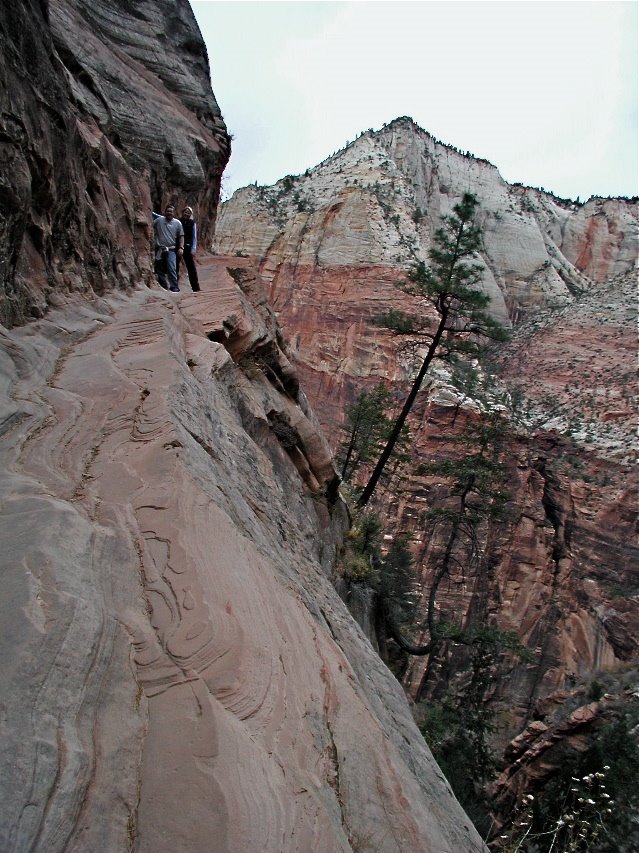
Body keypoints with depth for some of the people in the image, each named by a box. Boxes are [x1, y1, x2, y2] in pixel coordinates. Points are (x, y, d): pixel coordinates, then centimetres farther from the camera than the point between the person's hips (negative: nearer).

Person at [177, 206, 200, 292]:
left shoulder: (192, 223, 4)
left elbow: (194, 237, 3)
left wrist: (193, 250, -4)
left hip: (187, 248, -1)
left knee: (191, 268, 0)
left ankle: (196, 288, 5)